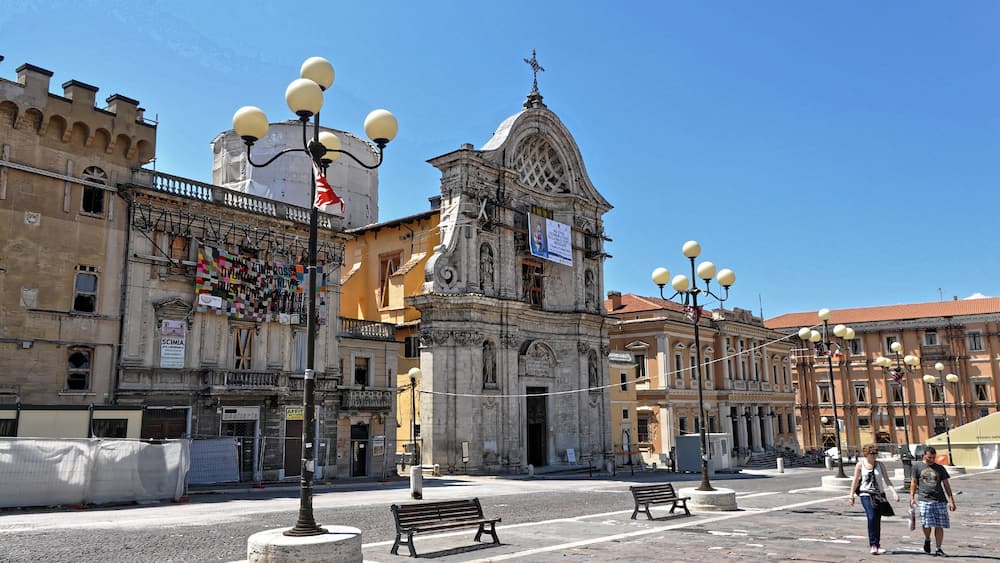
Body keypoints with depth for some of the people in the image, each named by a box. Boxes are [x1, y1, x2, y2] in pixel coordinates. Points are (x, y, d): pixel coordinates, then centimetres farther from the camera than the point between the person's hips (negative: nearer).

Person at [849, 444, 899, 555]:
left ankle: (877, 545, 18)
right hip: (866, 494, -2)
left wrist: (894, 491, -13)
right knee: (871, 518, -18)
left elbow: (887, 480, 2)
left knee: (877, 520, 6)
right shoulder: (860, 464, -1)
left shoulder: (880, 465, 3)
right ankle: (873, 545, -13)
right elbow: (855, 481, 5)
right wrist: (852, 495, 5)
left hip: (879, 494, 2)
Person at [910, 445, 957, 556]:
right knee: (926, 524, -14)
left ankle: (938, 549, 11)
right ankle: (927, 539, 16)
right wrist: (912, 497, 2)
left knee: (939, 526, 1)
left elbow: (946, 484, 12)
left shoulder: (940, 468, 12)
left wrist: (951, 500, 6)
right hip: (924, 499, -2)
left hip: (940, 500, 2)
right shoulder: (917, 466, 7)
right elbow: (914, 482, 10)